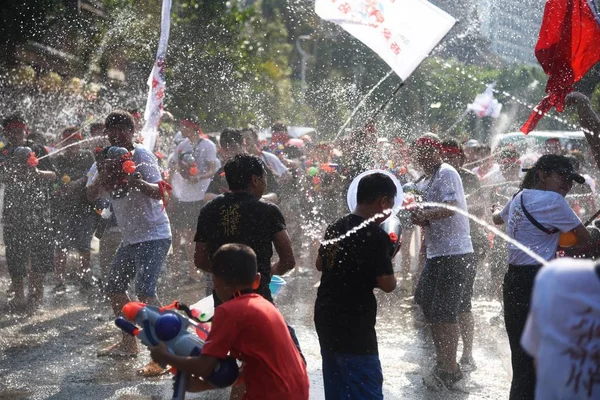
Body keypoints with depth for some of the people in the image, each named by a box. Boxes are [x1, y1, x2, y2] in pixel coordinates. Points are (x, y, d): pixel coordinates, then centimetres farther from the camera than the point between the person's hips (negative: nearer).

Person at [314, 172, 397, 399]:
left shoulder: (335, 227, 8)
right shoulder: (376, 236, -15)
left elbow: (320, 264, 24)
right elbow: (388, 285, -14)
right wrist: (383, 264, 4)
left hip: (326, 318, 8)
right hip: (353, 325, -8)